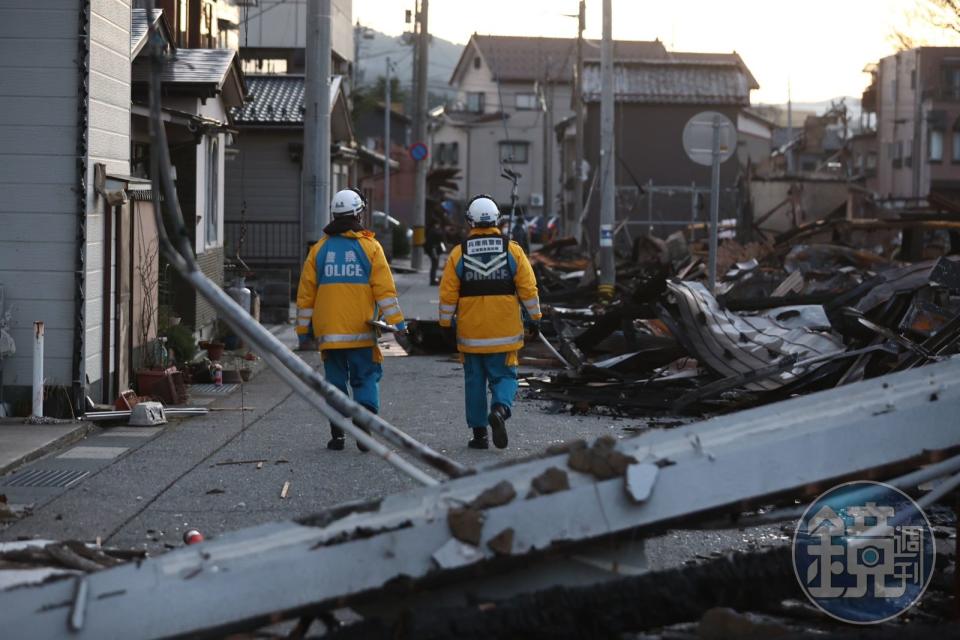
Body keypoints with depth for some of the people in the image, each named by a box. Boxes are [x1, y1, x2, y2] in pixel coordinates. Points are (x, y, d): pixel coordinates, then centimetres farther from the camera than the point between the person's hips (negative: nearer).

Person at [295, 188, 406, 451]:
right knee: (366, 379, 4)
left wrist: (303, 329, 15)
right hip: (362, 331, -2)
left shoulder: (319, 249, 7)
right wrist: (396, 322, -3)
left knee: (335, 381, 9)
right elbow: (385, 289, -6)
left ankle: (337, 435, 8)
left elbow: (306, 293, 9)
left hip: (328, 331, 2)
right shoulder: (370, 247, -1)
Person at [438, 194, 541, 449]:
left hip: (470, 333, 1)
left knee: (475, 380, 10)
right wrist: (534, 318, 9)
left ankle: (479, 433, 12)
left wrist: (446, 324, 9)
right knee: (504, 376, 6)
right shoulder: (512, 250, -2)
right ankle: (500, 409, -23)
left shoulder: (458, 253, -1)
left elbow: (448, 294, -1)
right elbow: (528, 289, -1)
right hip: (504, 332, -1)